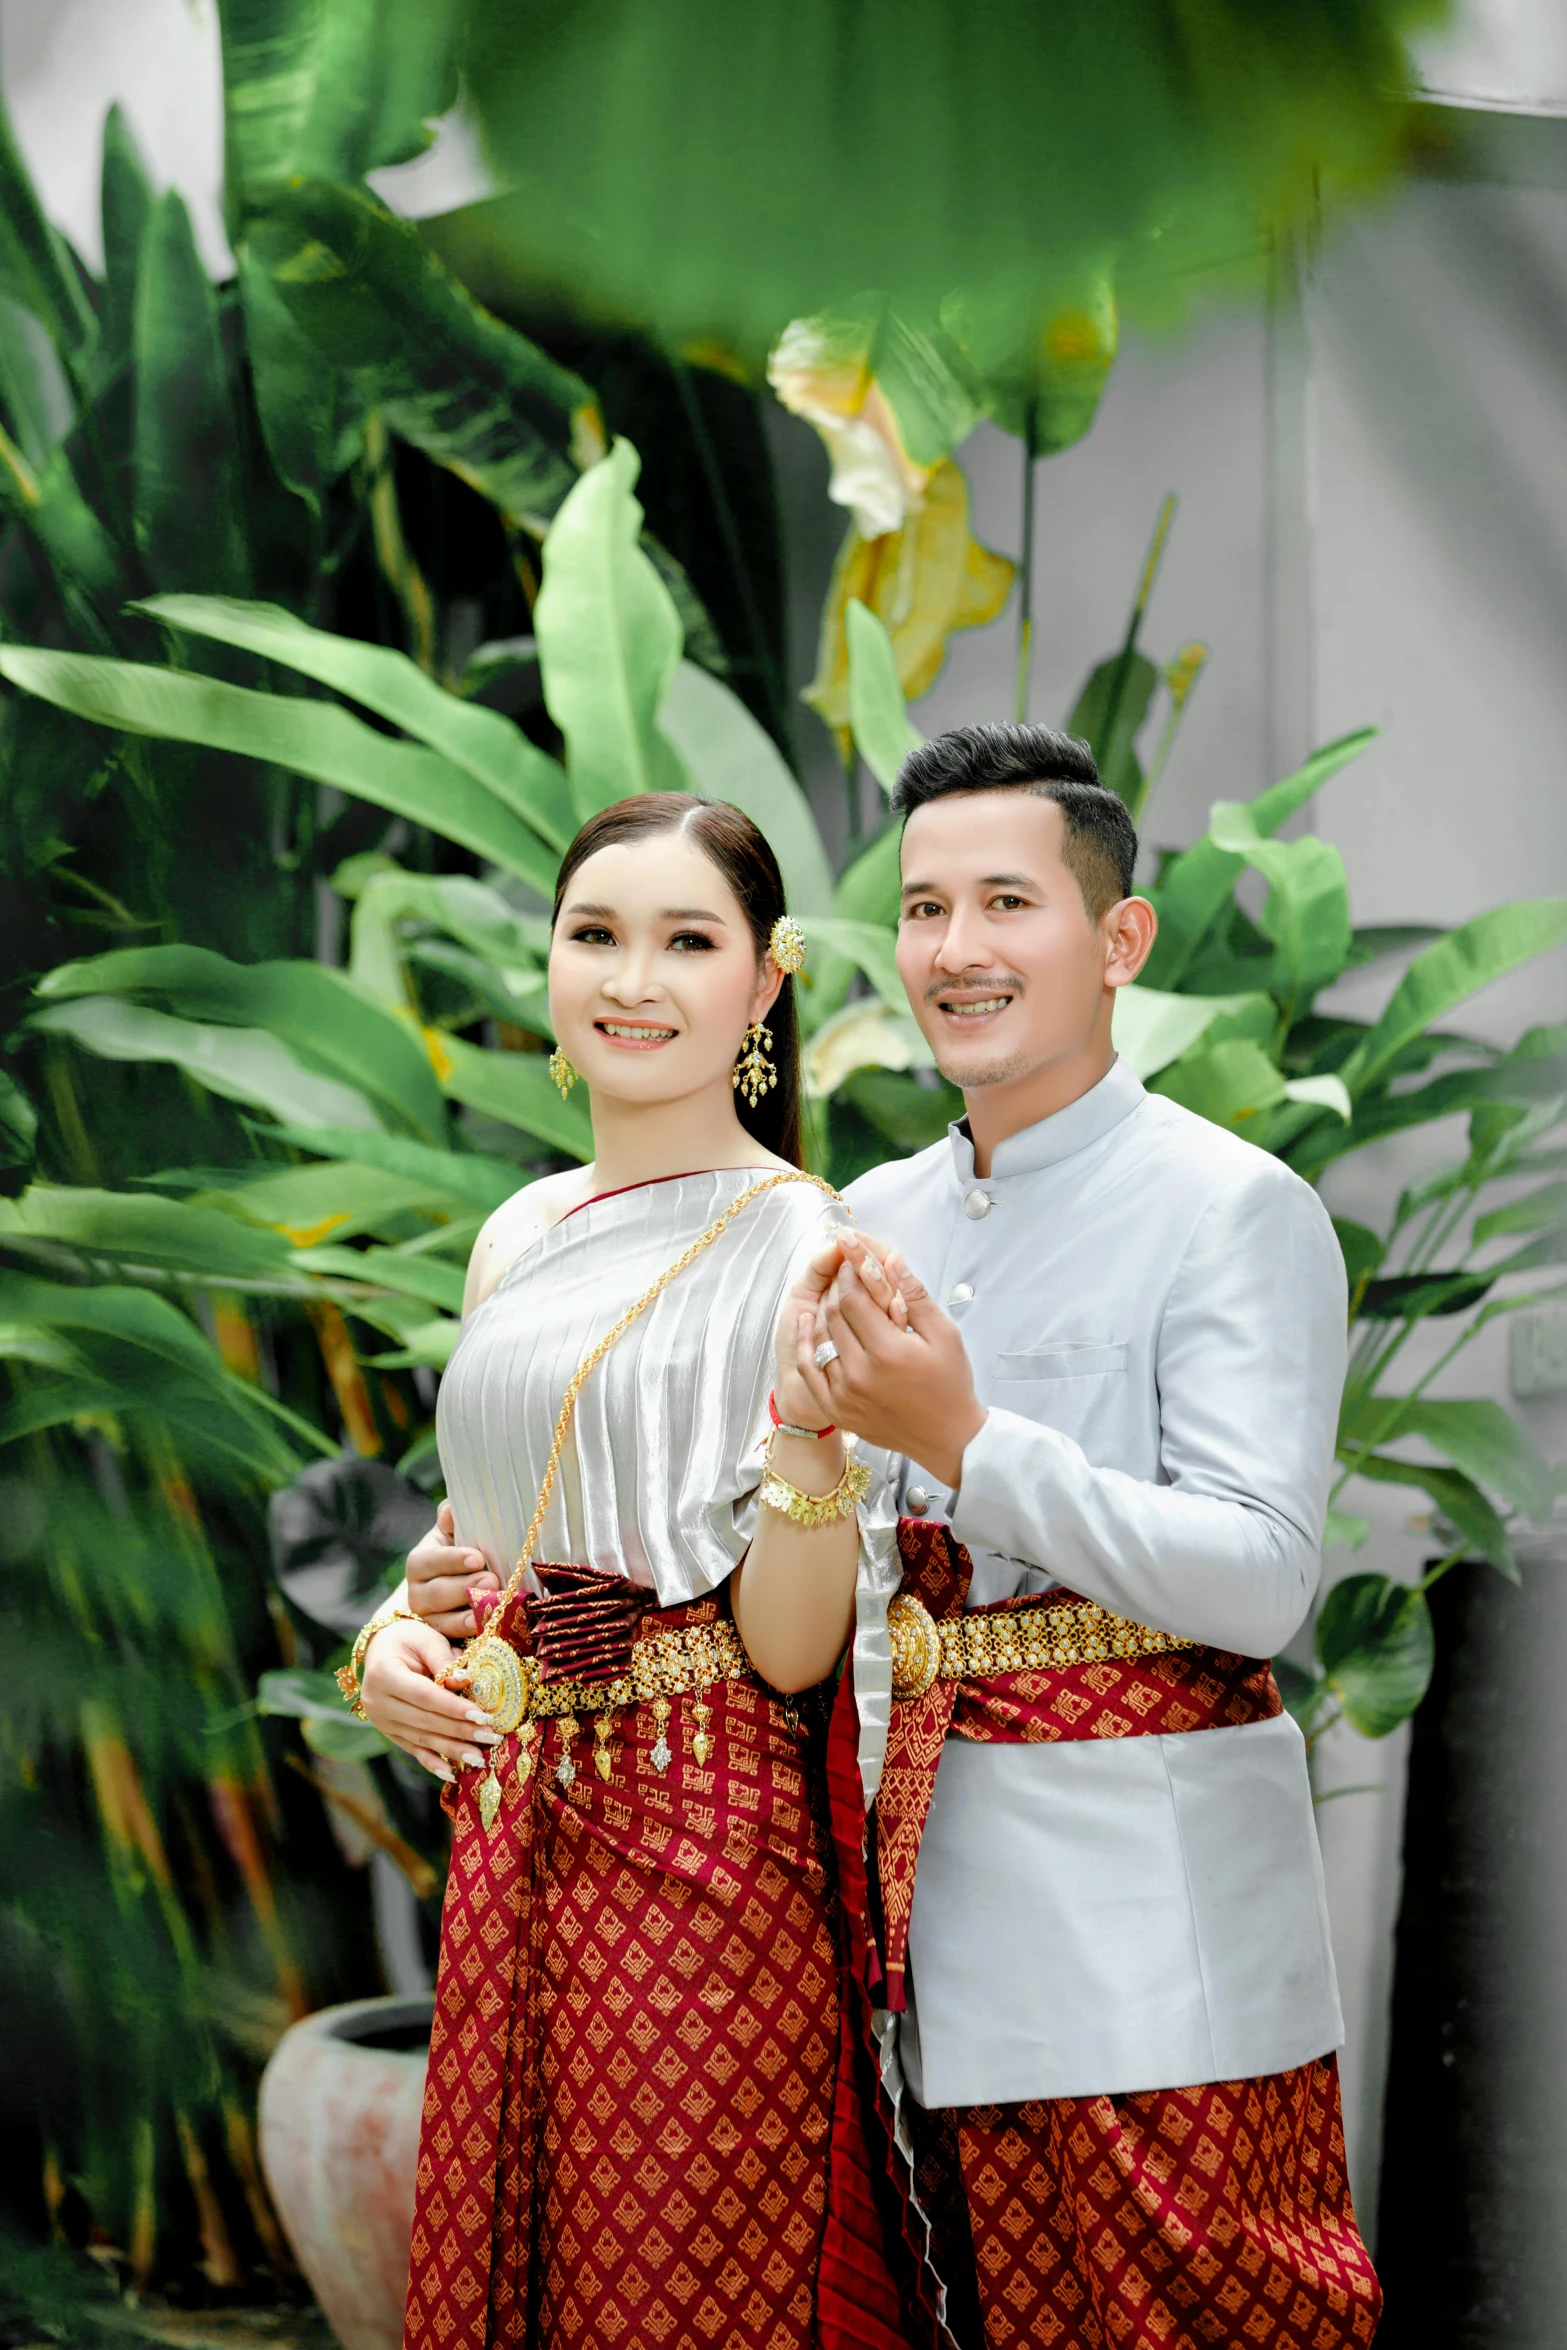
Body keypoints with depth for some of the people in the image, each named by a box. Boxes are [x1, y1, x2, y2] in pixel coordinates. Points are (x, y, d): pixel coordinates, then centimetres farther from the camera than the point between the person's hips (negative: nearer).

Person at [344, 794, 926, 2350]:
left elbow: (791, 1649, -14)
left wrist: (809, 1413, -29)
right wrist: (391, 1640, 3)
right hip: (509, 1841, 7)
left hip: (699, 1854, -6)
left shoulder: (798, 1245, -9)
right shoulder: (519, 1238, 10)